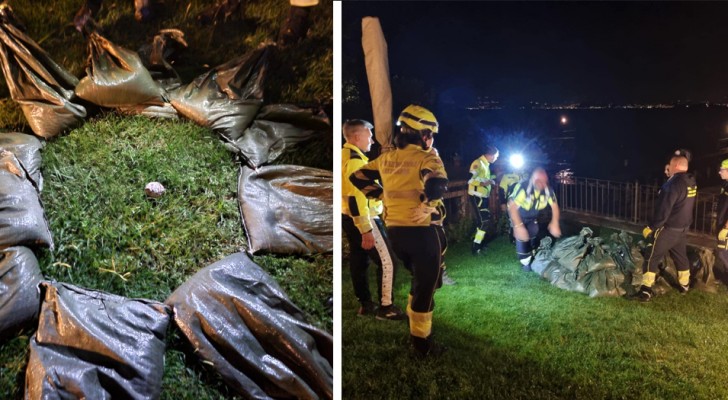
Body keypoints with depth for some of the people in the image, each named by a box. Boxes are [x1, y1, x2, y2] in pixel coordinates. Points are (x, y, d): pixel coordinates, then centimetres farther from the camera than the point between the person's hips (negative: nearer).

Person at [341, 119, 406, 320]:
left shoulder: (344, 156, 12)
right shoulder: (355, 160, -20)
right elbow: (355, 198, -26)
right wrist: (366, 230, -25)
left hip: (349, 218, 10)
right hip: (363, 219, -10)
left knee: (359, 261, 15)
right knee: (386, 261, -2)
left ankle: (365, 304, 24)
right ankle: (386, 307, 3)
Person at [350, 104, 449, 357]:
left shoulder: (386, 159, 8)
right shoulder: (427, 158, -12)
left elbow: (357, 178, 15)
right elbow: (438, 185, -31)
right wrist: (426, 204, -14)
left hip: (394, 231, 7)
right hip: (421, 231, -7)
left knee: (418, 277, 28)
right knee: (426, 286, 7)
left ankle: (413, 318, 39)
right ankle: (421, 341, 14)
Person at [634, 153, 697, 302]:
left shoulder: (674, 183, -23)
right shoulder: (691, 182, 3)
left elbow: (663, 210, -24)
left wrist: (651, 227, -14)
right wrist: (670, 176, 12)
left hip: (668, 228, -8)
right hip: (683, 228, 8)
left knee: (653, 258, -2)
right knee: (681, 256, 22)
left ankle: (646, 290, -3)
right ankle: (684, 285, 34)